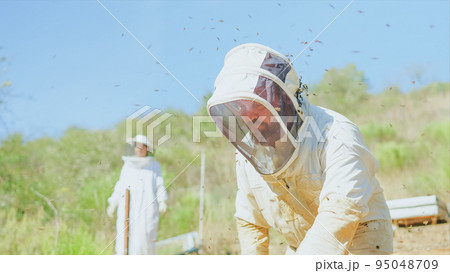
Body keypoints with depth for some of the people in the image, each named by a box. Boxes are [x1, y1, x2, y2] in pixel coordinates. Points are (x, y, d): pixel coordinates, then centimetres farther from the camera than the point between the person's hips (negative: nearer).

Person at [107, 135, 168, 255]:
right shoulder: (128, 165, 15)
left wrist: (162, 201, -11)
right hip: (128, 206, 2)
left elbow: (159, 186, 5)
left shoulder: (154, 165, 9)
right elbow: (121, 186, 17)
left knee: (144, 235, -12)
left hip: (147, 207, -2)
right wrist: (112, 204, 11)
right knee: (125, 238, -6)